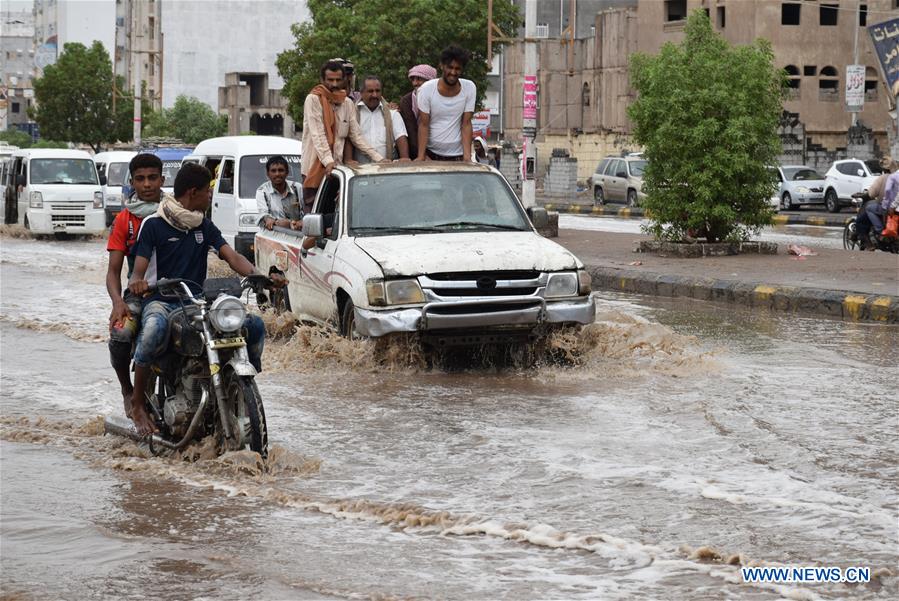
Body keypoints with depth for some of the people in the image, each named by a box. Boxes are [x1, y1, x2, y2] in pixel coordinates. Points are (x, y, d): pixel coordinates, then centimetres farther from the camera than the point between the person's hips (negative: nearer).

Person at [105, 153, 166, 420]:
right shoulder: (125, 219, 6)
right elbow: (113, 270, 2)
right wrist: (118, 302, -18)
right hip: (138, 293, 0)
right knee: (120, 334, -30)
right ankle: (128, 391, -3)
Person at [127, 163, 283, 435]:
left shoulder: (204, 226, 15)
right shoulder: (153, 224, -1)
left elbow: (232, 257, 3)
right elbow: (138, 270, -6)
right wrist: (137, 283, -34)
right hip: (161, 302, -5)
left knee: (254, 324, -16)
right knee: (155, 329, -42)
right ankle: (137, 402, -25)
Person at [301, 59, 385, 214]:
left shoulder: (347, 103, 12)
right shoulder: (313, 100, -4)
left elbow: (357, 136, 12)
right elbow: (317, 134, -14)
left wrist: (378, 158, 1)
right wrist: (328, 161, -27)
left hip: (337, 167, 5)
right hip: (315, 168, -5)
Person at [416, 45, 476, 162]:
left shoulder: (469, 88, -2)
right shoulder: (427, 89, -6)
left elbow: (466, 124, -3)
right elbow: (423, 125, -6)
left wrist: (467, 157, -12)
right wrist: (421, 157, -14)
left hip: (458, 156, 1)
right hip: (431, 154, -1)